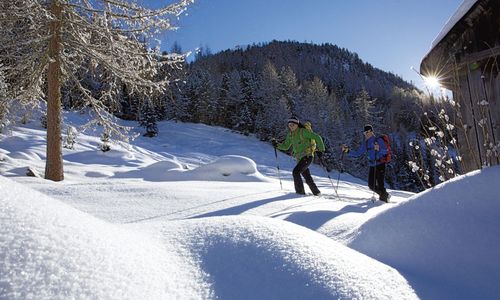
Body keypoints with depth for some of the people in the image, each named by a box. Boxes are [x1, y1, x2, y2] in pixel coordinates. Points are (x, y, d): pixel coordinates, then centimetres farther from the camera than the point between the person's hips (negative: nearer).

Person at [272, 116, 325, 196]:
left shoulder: (303, 131, -11)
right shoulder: (290, 135, 9)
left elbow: (317, 137, -10)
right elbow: (286, 146, 16)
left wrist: (320, 149, -15)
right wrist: (277, 145, -1)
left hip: (307, 156, -7)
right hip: (299, 158, 7)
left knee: (295, 171, -20)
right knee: (307, 177, 12)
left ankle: (300, 191, -12)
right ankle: (316, 192, 26)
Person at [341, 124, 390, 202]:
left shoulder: (378, 140, -8)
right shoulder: (365, 144, 10)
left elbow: (385, 151, -20)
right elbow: (357, 154, 10)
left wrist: (379, 149, -40)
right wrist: (347, 151, -1)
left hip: (380, 165, -6)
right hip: (372, 166, 6)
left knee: (380, 185, -10)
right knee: (371, 185, 4)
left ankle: (384, 198, 16)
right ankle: (385, 195, 27)